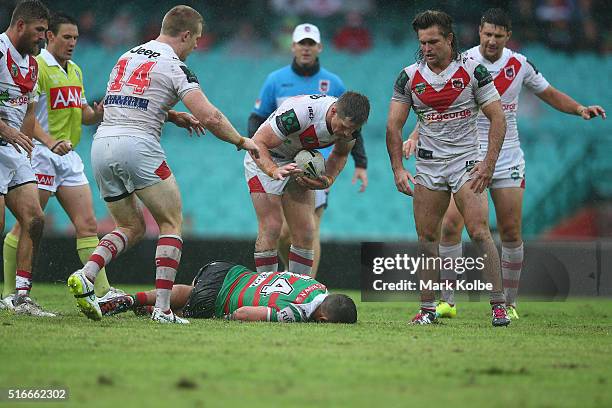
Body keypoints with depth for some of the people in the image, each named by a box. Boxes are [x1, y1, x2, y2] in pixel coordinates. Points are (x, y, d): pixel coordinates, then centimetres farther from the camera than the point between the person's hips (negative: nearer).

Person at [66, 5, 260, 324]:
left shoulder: (127, 57, 20)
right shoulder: (174, 66, -3)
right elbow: (210, 118, -9)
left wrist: (172, 115, 28)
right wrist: (242, 141, 6)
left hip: (102, 143, 7)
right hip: (137, 145, -7)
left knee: (132, 227, 19)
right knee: (171, 223, 6)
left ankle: (85, 276, -5)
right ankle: (162, 308, -5)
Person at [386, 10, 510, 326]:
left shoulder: (472, 70, -5)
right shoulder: (409, 76, 1)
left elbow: (497, 117, -4)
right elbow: (393, 125, 3)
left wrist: (489, 164, -13)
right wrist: (398, 168, -8)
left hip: (466, 162, -3)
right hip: (428, 166, 3)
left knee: (479, 232, -14)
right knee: (426, 237, 2)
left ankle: (498, 304, -11)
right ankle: (428, 308, 9)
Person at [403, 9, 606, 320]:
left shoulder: (520, 65, 2)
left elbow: (549, 94, 15)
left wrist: (580, 109, 0)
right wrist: (415, 137, -22)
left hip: (507, 159, 2)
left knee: (511, 232, 1)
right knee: (451, 224, -14)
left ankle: (509, 303, 13)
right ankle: (447, 301, -6)